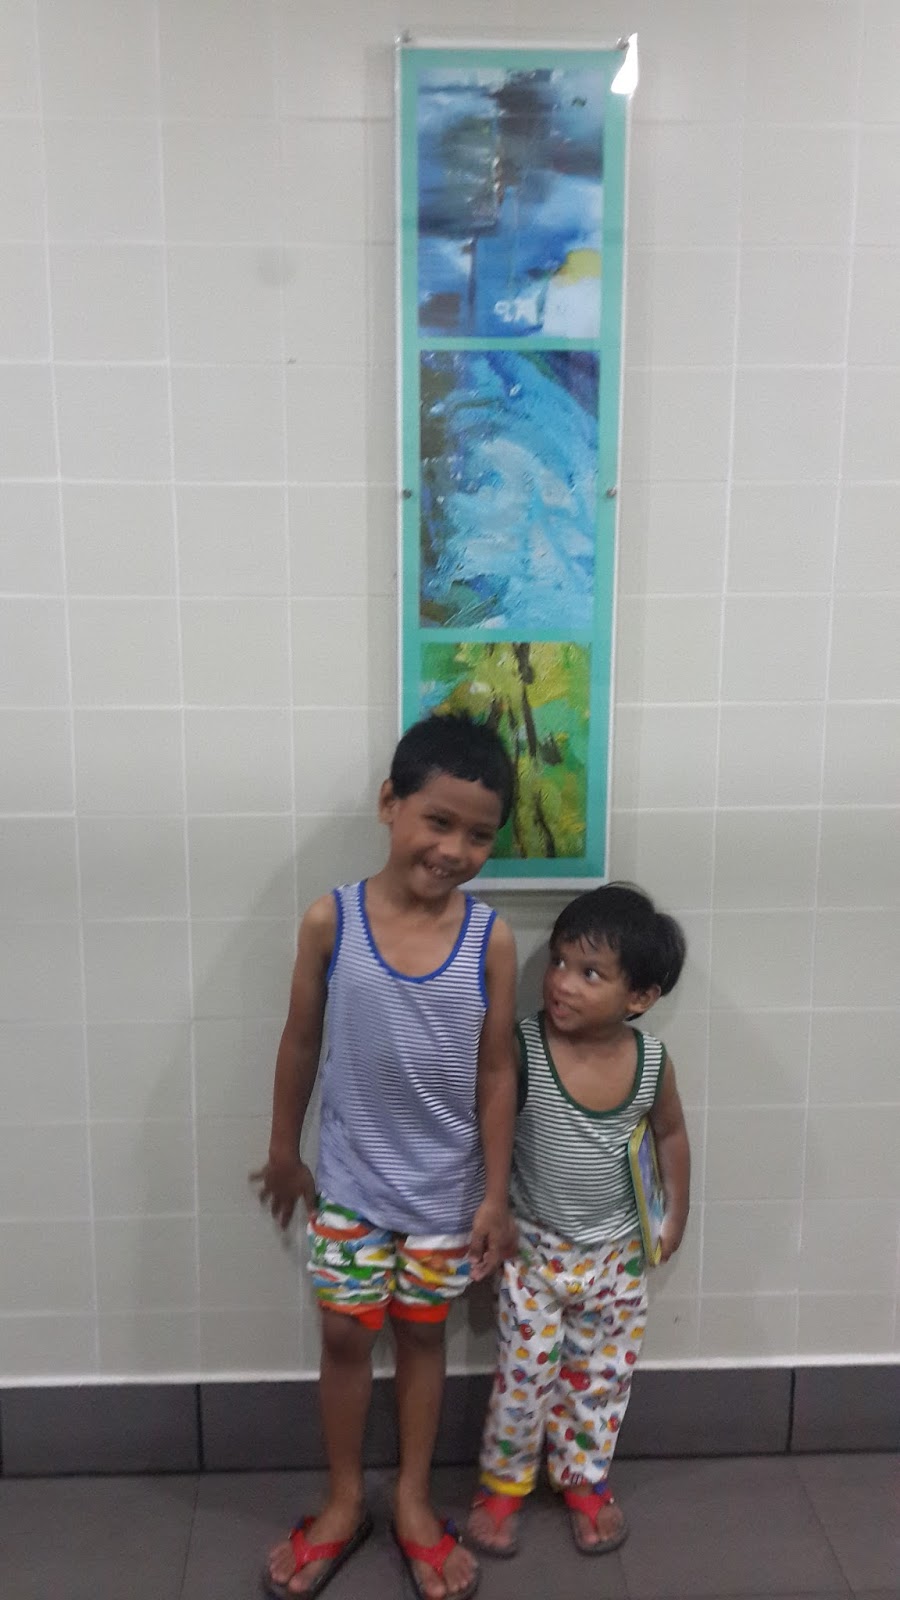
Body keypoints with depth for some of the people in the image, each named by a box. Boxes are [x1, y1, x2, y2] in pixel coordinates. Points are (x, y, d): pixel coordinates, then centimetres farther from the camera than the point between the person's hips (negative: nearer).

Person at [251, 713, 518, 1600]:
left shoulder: (490, 938, -15)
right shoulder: (330, 920, -16)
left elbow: (496, 1072, -7)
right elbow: (301, 1042, -3)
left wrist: (496, 1193, -4)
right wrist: (284, 1150, 6)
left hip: (444, 1188, 0)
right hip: (348, 1181, 0)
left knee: (421, 1333, 18)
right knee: (344, 1336, 15)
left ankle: (413, 1502, 39)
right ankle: (343, 1503, 38)